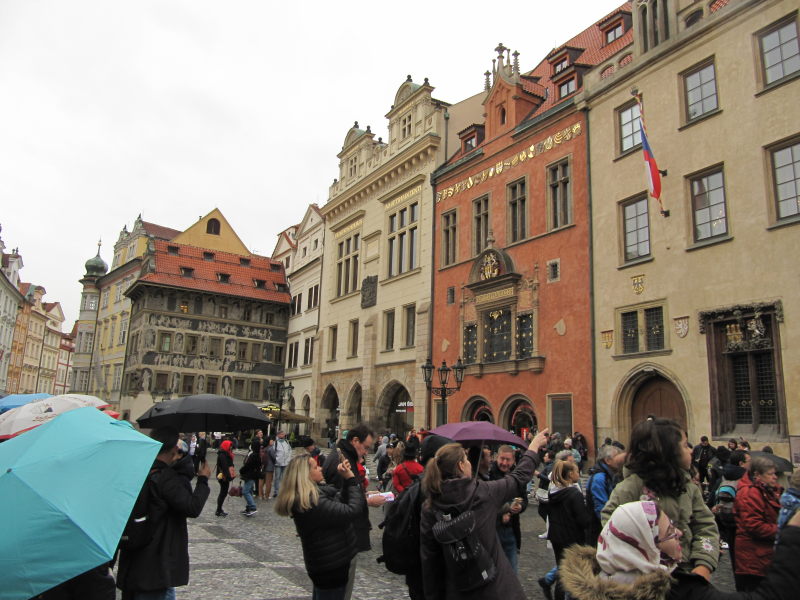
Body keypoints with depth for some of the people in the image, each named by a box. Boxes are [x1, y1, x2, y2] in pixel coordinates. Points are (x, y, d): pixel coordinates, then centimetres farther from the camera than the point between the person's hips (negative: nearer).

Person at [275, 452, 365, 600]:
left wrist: (346, 479, -5)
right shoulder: (311, 503, -29)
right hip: (330, 567, -10)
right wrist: (352, 479, -22)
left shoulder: (315, 494, 2)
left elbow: (342, 500, 10)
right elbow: (352, 511, -31)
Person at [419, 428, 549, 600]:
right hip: (495, 585, -2)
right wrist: (534, 446, 18)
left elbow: (429, 557, -6)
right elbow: (519, 477, 2)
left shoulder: (429, 508, -10)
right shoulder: (484, 492, -14)